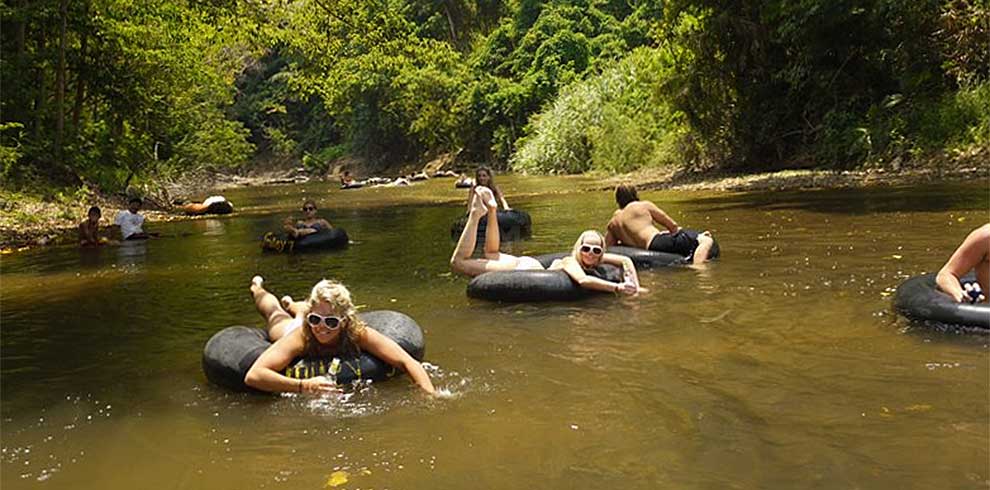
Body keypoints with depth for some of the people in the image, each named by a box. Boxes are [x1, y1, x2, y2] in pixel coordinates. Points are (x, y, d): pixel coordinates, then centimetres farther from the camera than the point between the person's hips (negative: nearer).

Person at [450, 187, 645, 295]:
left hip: (536, 268, 7)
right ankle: (476, 213, 4)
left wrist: (635, 285, -24)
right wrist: (618, 287, -59)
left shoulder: (595, 260, -13)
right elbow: (584, 280, -54)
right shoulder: (571, 262, -34)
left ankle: (491, 209, 33)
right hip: (524, 271, -7)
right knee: (458, 262, -4)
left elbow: (626, 260, -7)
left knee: (491, 254, 35)